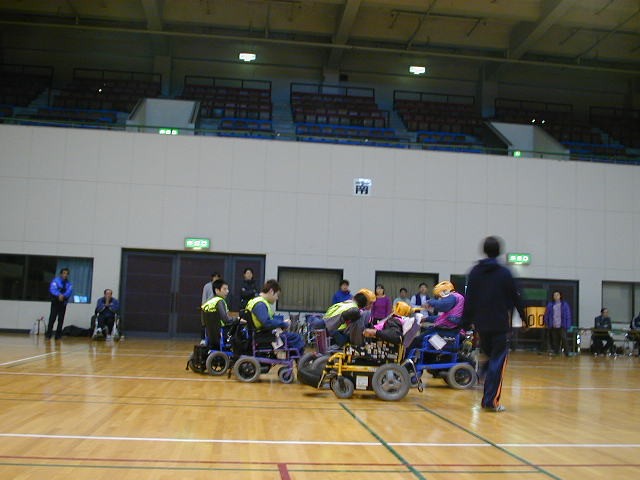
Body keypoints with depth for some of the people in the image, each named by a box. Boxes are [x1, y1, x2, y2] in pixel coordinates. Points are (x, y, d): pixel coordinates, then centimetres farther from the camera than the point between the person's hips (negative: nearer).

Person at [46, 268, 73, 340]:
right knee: (52, 318, -10)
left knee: (61, 319, 2)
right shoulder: (56, 280, 0)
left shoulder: (69, 284, 8)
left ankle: (58, 335, 8)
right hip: (55, 302, -3)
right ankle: (48, 334, -6)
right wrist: (59, 295, -31)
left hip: (63, 303, 3)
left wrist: (63, 296, -28)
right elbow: (52, 289, -15)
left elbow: (69, 292, -8)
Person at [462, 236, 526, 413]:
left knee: (489, 358, 20)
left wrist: (466, 322, 9)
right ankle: (491, 401, -4)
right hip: (501, 325, -4)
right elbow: (516, 298, -1)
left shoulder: (475, 272, 4)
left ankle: (487, 398, 14)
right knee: (498, 362, -1)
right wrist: (523, 316, 11)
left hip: (481, 325, 4)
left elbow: (469, 299, 5)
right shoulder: (504, 273, -6)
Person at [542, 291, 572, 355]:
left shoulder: (564, 305, 3)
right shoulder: (550, 305, 7)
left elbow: (568, 315, 2)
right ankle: (556, 352, 15)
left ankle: (567, 352, -9)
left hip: (562, 326, -2)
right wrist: (546, 324, 6)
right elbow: (546, 315, 11)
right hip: (553, 326, 2)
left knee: (564, 338, -13)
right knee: (555, 340, 6)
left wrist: (568, 325, -4)